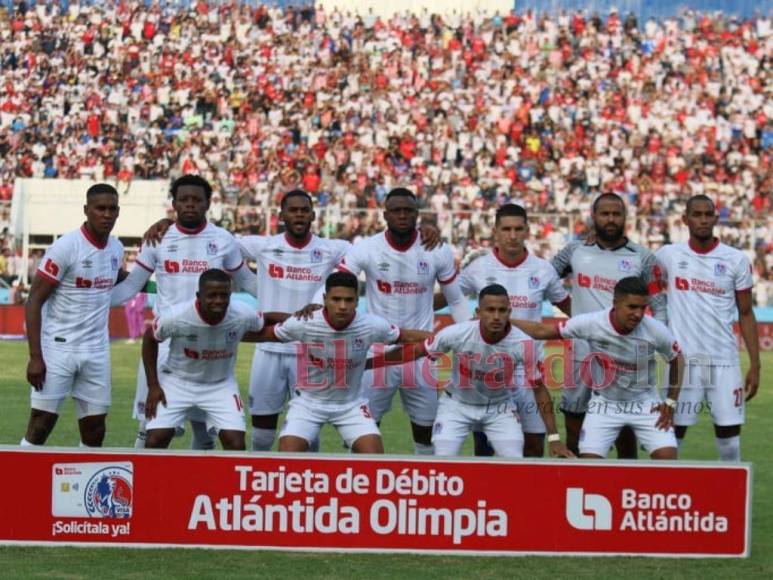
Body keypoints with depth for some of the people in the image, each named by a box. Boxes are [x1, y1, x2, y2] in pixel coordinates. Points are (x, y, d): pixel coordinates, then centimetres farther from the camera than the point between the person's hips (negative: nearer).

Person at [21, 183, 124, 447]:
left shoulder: (116, 248, 7)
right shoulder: (65, 247, -12)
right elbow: (34, 302, -12)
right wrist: (35, 357, -17)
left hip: (97, 352, 6)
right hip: (58, 347, -6)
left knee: (94, 429, 7)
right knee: (42, 421, -6)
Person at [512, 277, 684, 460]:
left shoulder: (656, 330, -22)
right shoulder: (591, 323, -23)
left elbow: (677, 360, -1)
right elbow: (542, 330, -12)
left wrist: (671, 403, -2)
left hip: (646, 404, 0)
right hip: (604, 404, 0)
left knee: (667, 457, -16)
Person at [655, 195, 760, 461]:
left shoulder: (736, 260, 3)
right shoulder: (668, 256, 3)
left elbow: (746, 315, 6)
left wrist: (755, 365, 2)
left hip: (724, 361, 0)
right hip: (682, 359, 0)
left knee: (729, 433, 0)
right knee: (674, 431, 3)